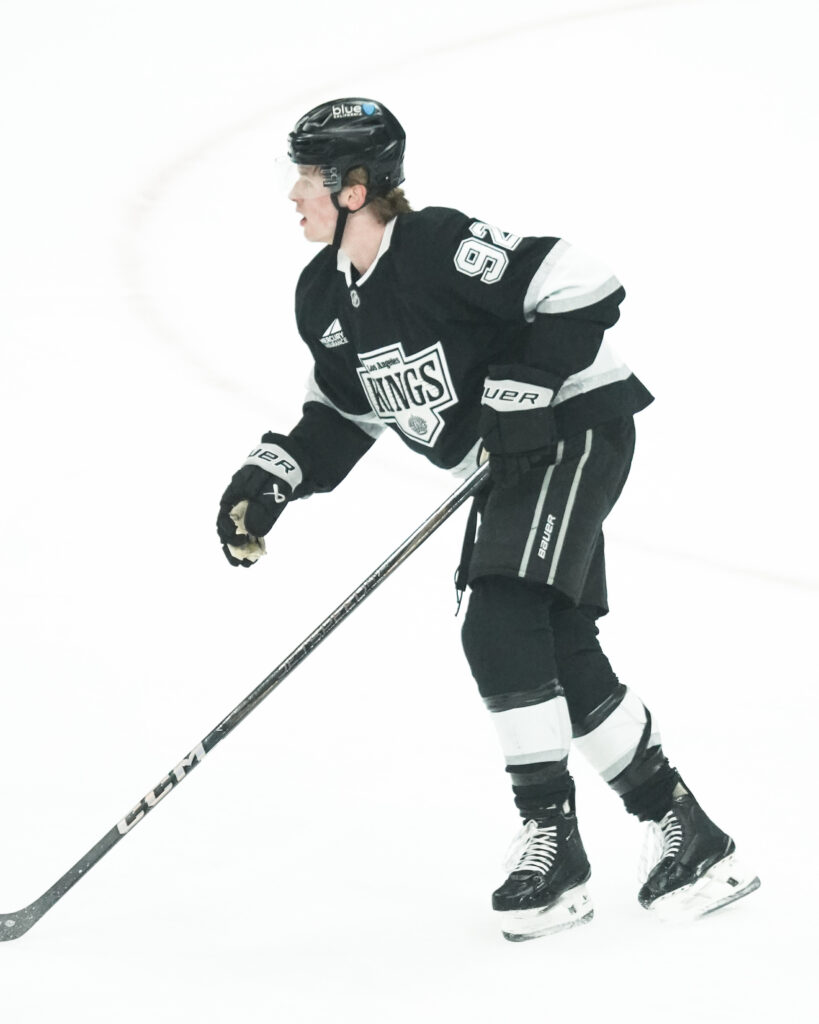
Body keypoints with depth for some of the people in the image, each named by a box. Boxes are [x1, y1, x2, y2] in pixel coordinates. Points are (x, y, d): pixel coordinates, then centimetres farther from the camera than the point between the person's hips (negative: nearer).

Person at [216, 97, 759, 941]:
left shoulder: (440, 247, -23)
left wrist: (518, 391, -26)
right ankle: (686, 836, 15)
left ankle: (551, 839, -13)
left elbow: (583, 290, -25)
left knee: (500, 626, -21)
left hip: (578, 425, -9)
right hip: (514, 461, 9)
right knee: (562, 656, 6)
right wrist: (270, 480, 4)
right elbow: (344, 412, 16)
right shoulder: (322, 297, 4)